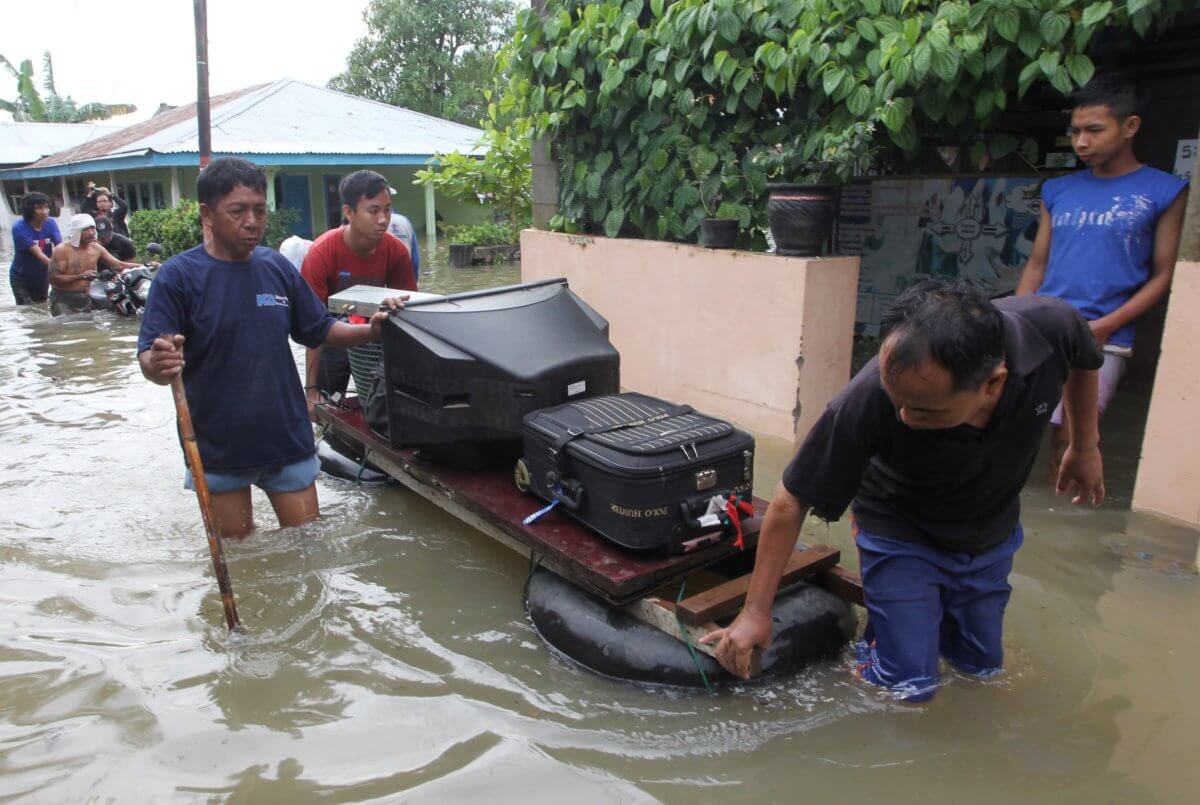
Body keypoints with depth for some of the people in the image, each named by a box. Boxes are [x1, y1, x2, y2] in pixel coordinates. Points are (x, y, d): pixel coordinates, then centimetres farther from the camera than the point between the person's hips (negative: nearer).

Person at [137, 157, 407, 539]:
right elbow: (149, 357, -15)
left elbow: (319, 330, 10)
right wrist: (159, 366, -39)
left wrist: (370, 330, -7)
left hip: (287, 439, 3)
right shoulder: (178, 274, -10)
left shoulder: (277, 267, 2)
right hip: (218, 447, -2)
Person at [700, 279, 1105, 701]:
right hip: (902, 538, -3)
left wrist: (1085, 446, 5)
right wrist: (755, 610, -22)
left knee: (981, 666, 14)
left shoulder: (1051, 327, -32)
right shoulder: (865, 402, -40)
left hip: (992, 534, 4)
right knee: (909, 687, -7)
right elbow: (792, 501, -27)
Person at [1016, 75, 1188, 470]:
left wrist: (1105, 325, -11)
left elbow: (1163, 275, 1)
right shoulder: (1058, 191, 14)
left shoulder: (1162, 192, 3)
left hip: (1101, 341, -4)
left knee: (1068, 436, -8)